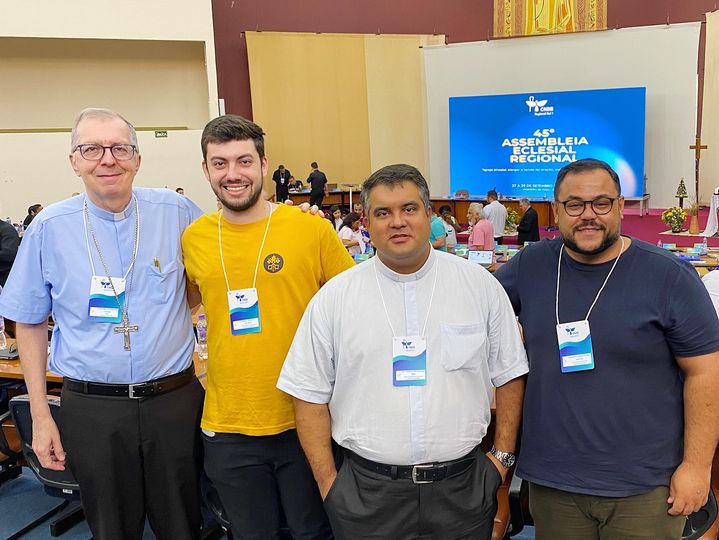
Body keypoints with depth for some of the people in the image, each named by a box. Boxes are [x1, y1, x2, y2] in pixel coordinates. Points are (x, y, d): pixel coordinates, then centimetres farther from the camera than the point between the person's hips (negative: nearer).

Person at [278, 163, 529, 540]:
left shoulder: (481, 286, -2)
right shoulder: (333, 298, -4)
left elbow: (508, 376, 6)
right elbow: (310, 394, -1)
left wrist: (502, 457, 3)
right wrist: (327, 481, -3)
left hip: (463, 486, 1)